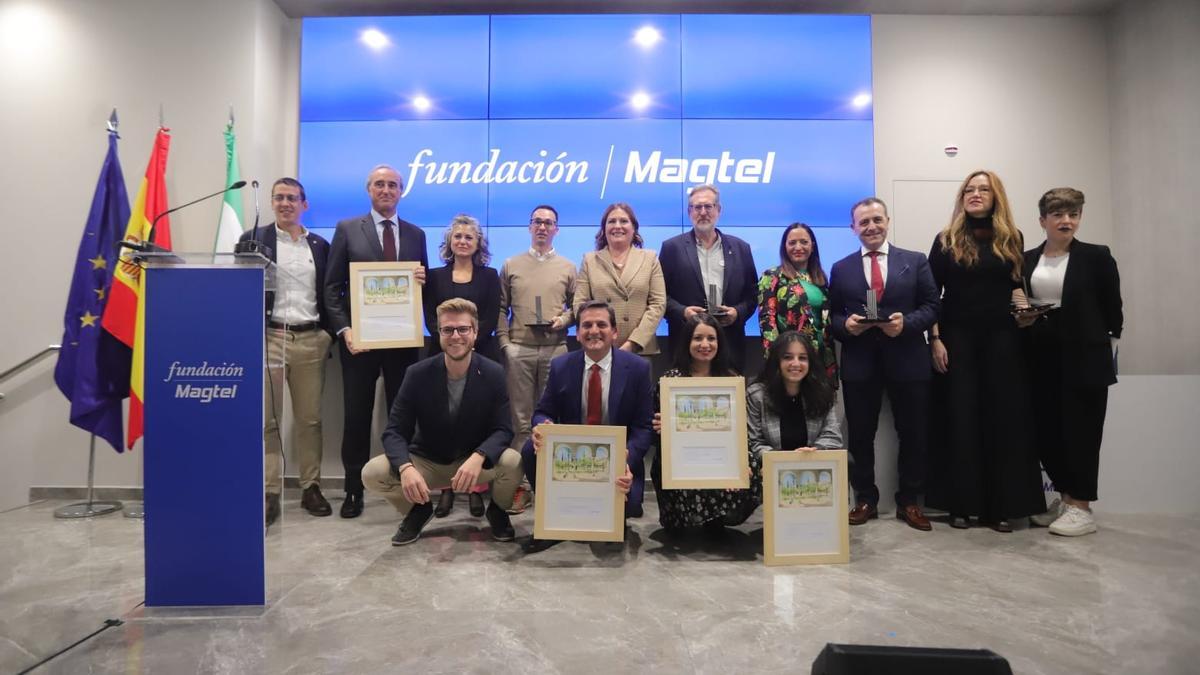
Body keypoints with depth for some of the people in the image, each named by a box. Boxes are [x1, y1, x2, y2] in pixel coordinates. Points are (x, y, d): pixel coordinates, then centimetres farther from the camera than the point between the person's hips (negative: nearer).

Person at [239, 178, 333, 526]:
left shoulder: (320, 245, 12)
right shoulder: (253, 238, 4)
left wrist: (329, 333, 3)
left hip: (311, 340, 2)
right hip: (268, 338, -2)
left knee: (309, 418, 8)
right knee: (266, 420, 1)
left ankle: (311, 487, 17)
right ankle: (269, 493, 8)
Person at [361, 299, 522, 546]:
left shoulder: (494, 374, -13)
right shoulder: (418, 374, -12)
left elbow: (503, 430, -15)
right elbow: (395, 431, -13)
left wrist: (478, 458, -37)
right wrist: (406, 468, -35)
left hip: (475, 461, -1)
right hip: (427, 462, 1)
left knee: (513, 462, -32)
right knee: (372, 473, -23)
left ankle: (497, 511, 5)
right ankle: (418, 510, 10)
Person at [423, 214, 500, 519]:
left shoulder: (489, 276, 10)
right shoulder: (435, 276, 12)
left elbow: (491, 319, 1)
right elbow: (430, 318, 4)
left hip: (481, 355, -1)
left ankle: (476, 489, 3)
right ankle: (446, 488, 5)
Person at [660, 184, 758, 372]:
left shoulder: (740, 248, 11)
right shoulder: (672, 247, 5)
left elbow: (752, 293, 12)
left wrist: (738, 312, -6)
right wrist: (682, 311, -13)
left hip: (730, 346, 2)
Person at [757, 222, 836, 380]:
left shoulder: (820, 278, 14)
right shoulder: (772, 277, -2)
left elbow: (827, 318, 16)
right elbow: (767, 319, -10)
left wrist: (831, 358, 11)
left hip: (821, 355, 5)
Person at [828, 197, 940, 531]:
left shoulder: (916, 261, 7)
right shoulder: (841, 269, 10)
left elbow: (931, 306, 1)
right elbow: (832, 316, 6)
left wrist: (906, 323, -17)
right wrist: (846, 324, -15)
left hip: (907, 361, 0)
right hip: (859, 363, 1)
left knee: (914, 435, 7)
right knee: (860, 436, 6)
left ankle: (909, 502, 22)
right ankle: (865, 500, 20)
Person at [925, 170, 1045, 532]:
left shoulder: (1011, 239, 9)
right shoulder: (946, 241, 4)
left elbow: (1016, 284, 15)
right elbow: (932, 295, 1)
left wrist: (1025, 309, -7)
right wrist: (935, 339, -7)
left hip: (1001, 338, 2)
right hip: (957, 338, -2)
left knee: (1003, 416, 2)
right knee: (960, 417, 0)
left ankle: (1001, 505, 10)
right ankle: (961, 503, 8)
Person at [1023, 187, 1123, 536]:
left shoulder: (1097, 256, -2)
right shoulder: (1026, 260, 9)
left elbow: (1113, 308, 1)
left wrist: (1105, 345, 1)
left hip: (1084, 357, -4)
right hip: (1042, 358, 4)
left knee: (1080, 430, 0)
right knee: (1046, 430, 6)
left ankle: (1082, 507, 9)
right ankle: (1064, 498, 22)